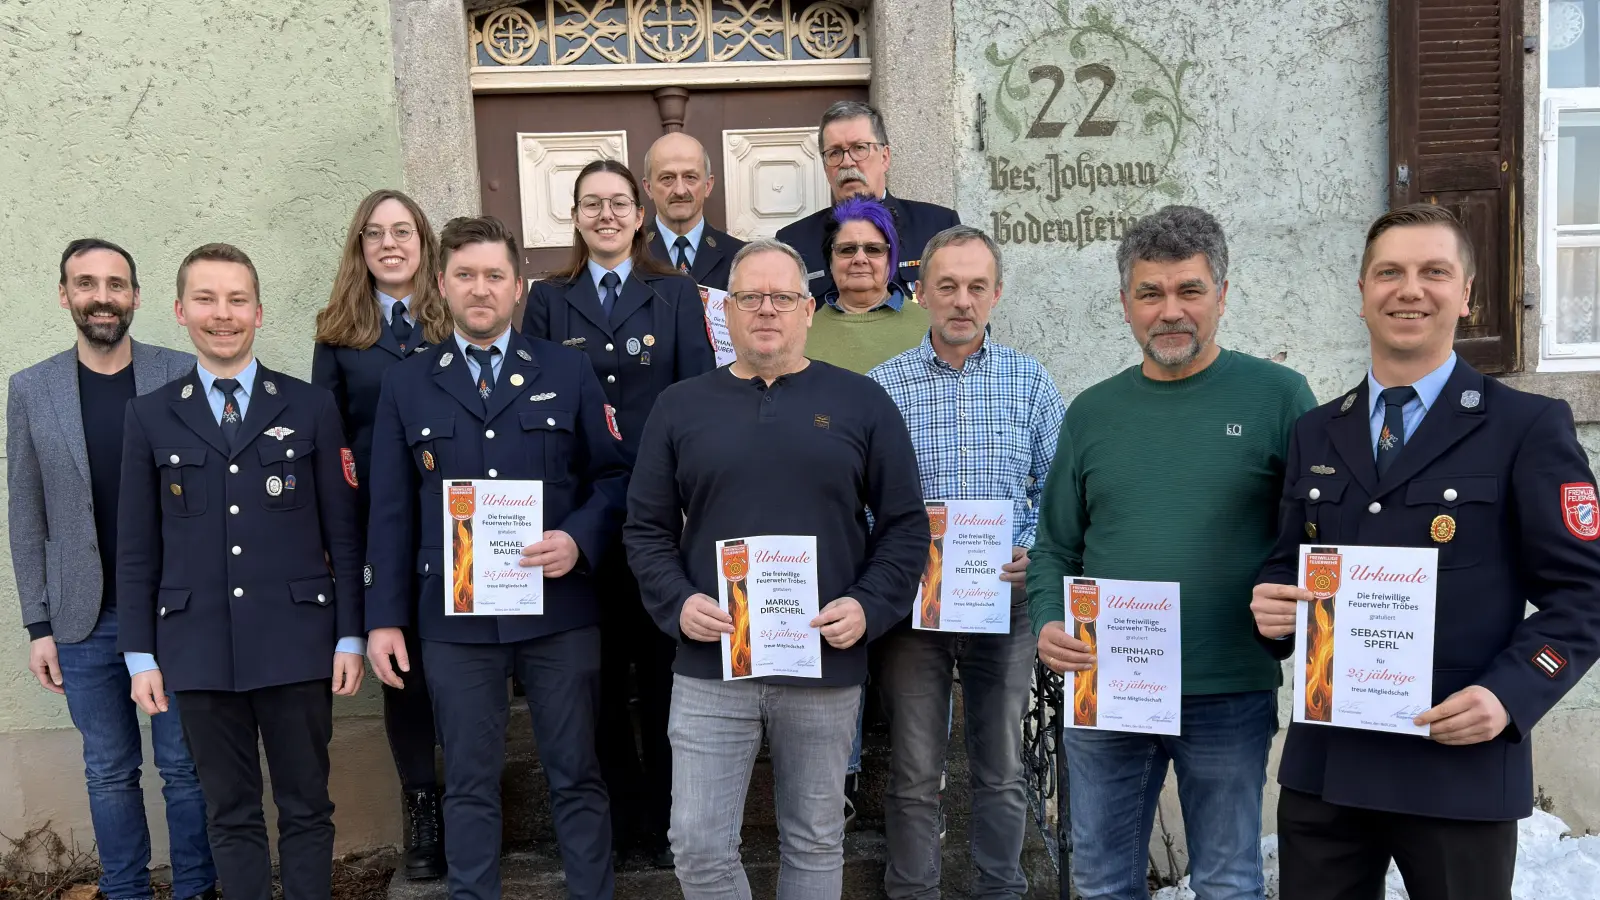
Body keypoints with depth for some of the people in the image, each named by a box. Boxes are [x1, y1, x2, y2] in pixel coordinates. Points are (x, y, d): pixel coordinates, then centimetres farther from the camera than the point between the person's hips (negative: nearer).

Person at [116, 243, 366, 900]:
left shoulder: (312, 407, 4)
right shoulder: (150, 416, 7)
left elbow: (343, 532, 3)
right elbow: (137, 548, 7)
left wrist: (350, 636, -2)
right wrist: (140, 654, 3)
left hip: (296, 644, -1)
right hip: (199, 650, 1)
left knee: (306, 808, 7)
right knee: (230, 815, 10)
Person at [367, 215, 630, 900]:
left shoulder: (568, 371, 5)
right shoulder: (406, 385, 8)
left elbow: (613, 476, 5)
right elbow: (390, 511, 6)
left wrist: (579, 539, -14)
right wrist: (385, 617, 2)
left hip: (560, 609, -1)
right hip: (453, 617, 1)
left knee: (576, 777, 8)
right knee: (469, 785, 10)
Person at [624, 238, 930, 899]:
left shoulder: (861, 403, 3)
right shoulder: (680, 407, 6)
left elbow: (906, 525, 4)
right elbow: (646, 529, 7)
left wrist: (869, 607, -10)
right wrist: (677, 603, -9)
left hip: (827, 668, 0)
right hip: (709, 667, 1)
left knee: (816, 844, 13)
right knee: (699, 845, 3)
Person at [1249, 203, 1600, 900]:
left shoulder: (1529, 427, -3)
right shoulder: (1315, 433, 10)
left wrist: (1509, 695, -18)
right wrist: (1272, 604, -7)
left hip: (1460, 764, -3)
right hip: (1323, 763, 4)